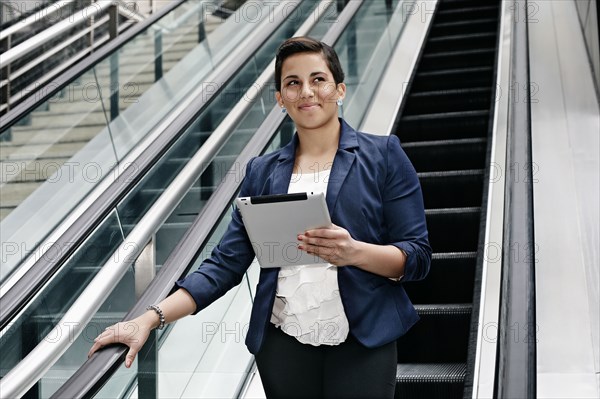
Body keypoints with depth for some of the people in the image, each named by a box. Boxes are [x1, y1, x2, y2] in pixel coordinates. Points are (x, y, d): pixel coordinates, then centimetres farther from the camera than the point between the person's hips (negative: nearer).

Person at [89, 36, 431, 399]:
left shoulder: (383, 155, 1)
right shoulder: (263, 172, 8)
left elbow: (418, 256, -3)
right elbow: (226, 264, 4)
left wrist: (354, 252, -21)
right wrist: (151, 318, -6)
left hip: (362, 344, -2)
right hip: (283, 343, 3)